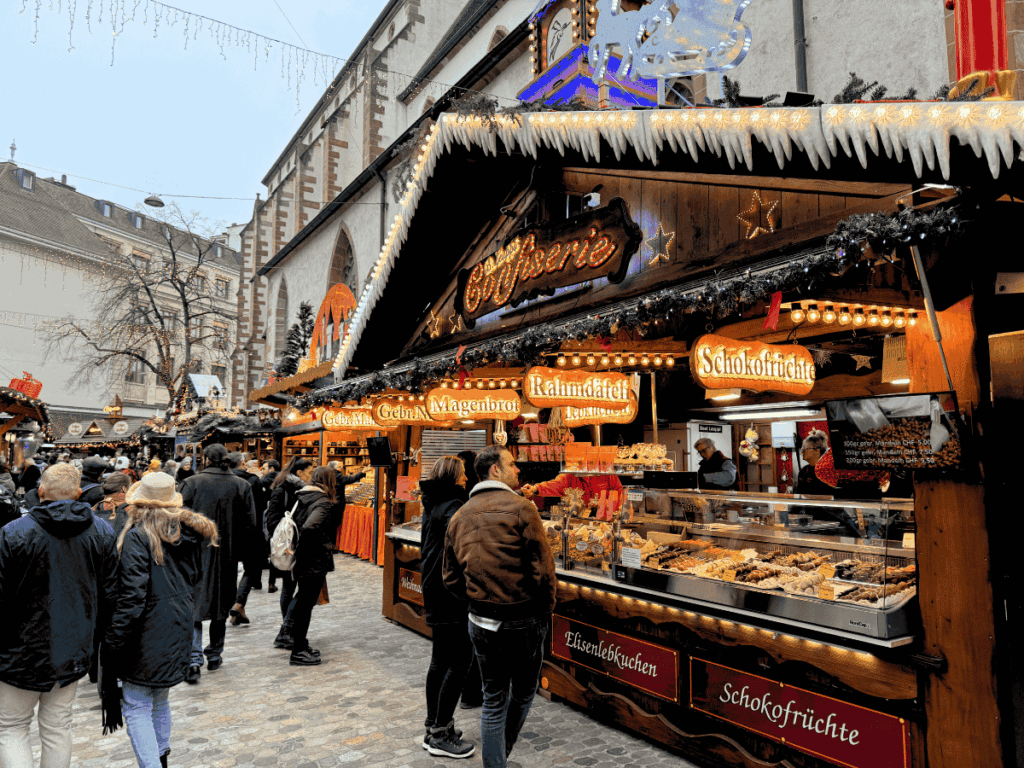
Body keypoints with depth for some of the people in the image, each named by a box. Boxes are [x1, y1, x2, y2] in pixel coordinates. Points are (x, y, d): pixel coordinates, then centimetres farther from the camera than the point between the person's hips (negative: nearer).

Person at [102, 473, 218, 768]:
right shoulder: (189, 532, 5)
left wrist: (111, 644, -13)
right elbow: (196, 578, 14)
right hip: (179, 632, 7)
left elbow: (131, 598, -20)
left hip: (148, 631, -7)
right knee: (159, 701, 22)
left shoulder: (138, 537, -16)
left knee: (136, 707, 4)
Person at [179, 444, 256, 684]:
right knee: (221, 604, 15)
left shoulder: (192, 483, -6)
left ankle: (194, 658, -9)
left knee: (194, 604, 3)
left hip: (196, 554, -2)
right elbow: (250, 523, -2)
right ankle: (214, 655, 27)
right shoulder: (241, 486, 0)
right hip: (227, 555, 2)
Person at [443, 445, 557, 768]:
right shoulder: (521, 509, -14)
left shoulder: (459, 517, 4)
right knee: (523, 694, 19)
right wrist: (546, 608, -1)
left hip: (481, 622, 5)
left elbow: (452, 579, 9)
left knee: (493, 699, 17)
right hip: (523, 621, -4)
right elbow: (543, 569, -16)